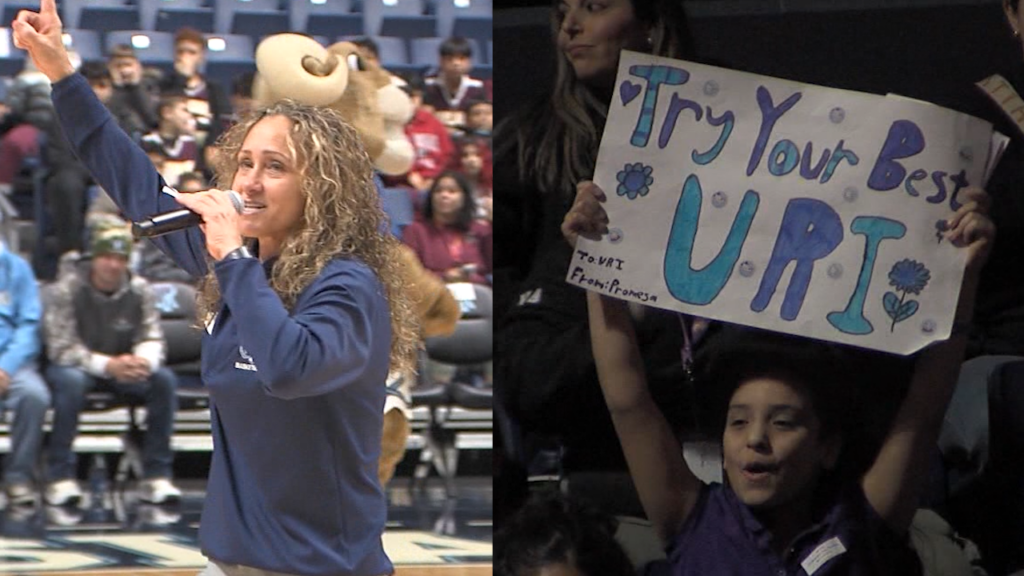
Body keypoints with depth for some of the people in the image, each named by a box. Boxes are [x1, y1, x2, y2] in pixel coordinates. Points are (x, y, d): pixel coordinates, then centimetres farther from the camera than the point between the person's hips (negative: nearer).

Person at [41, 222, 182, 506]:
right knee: (70, 380, -38)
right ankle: (60, 477, -30)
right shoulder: (66, 289, -16)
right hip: (78, 366, -4)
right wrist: (108, 365, -35)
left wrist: (144, 361, -34)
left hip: (123, 368, 4)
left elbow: (153, 339, -7)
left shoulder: (140, 290, -5)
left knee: (164, 379, -23)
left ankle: (157, 476, -18)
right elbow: (60, 348, -21)